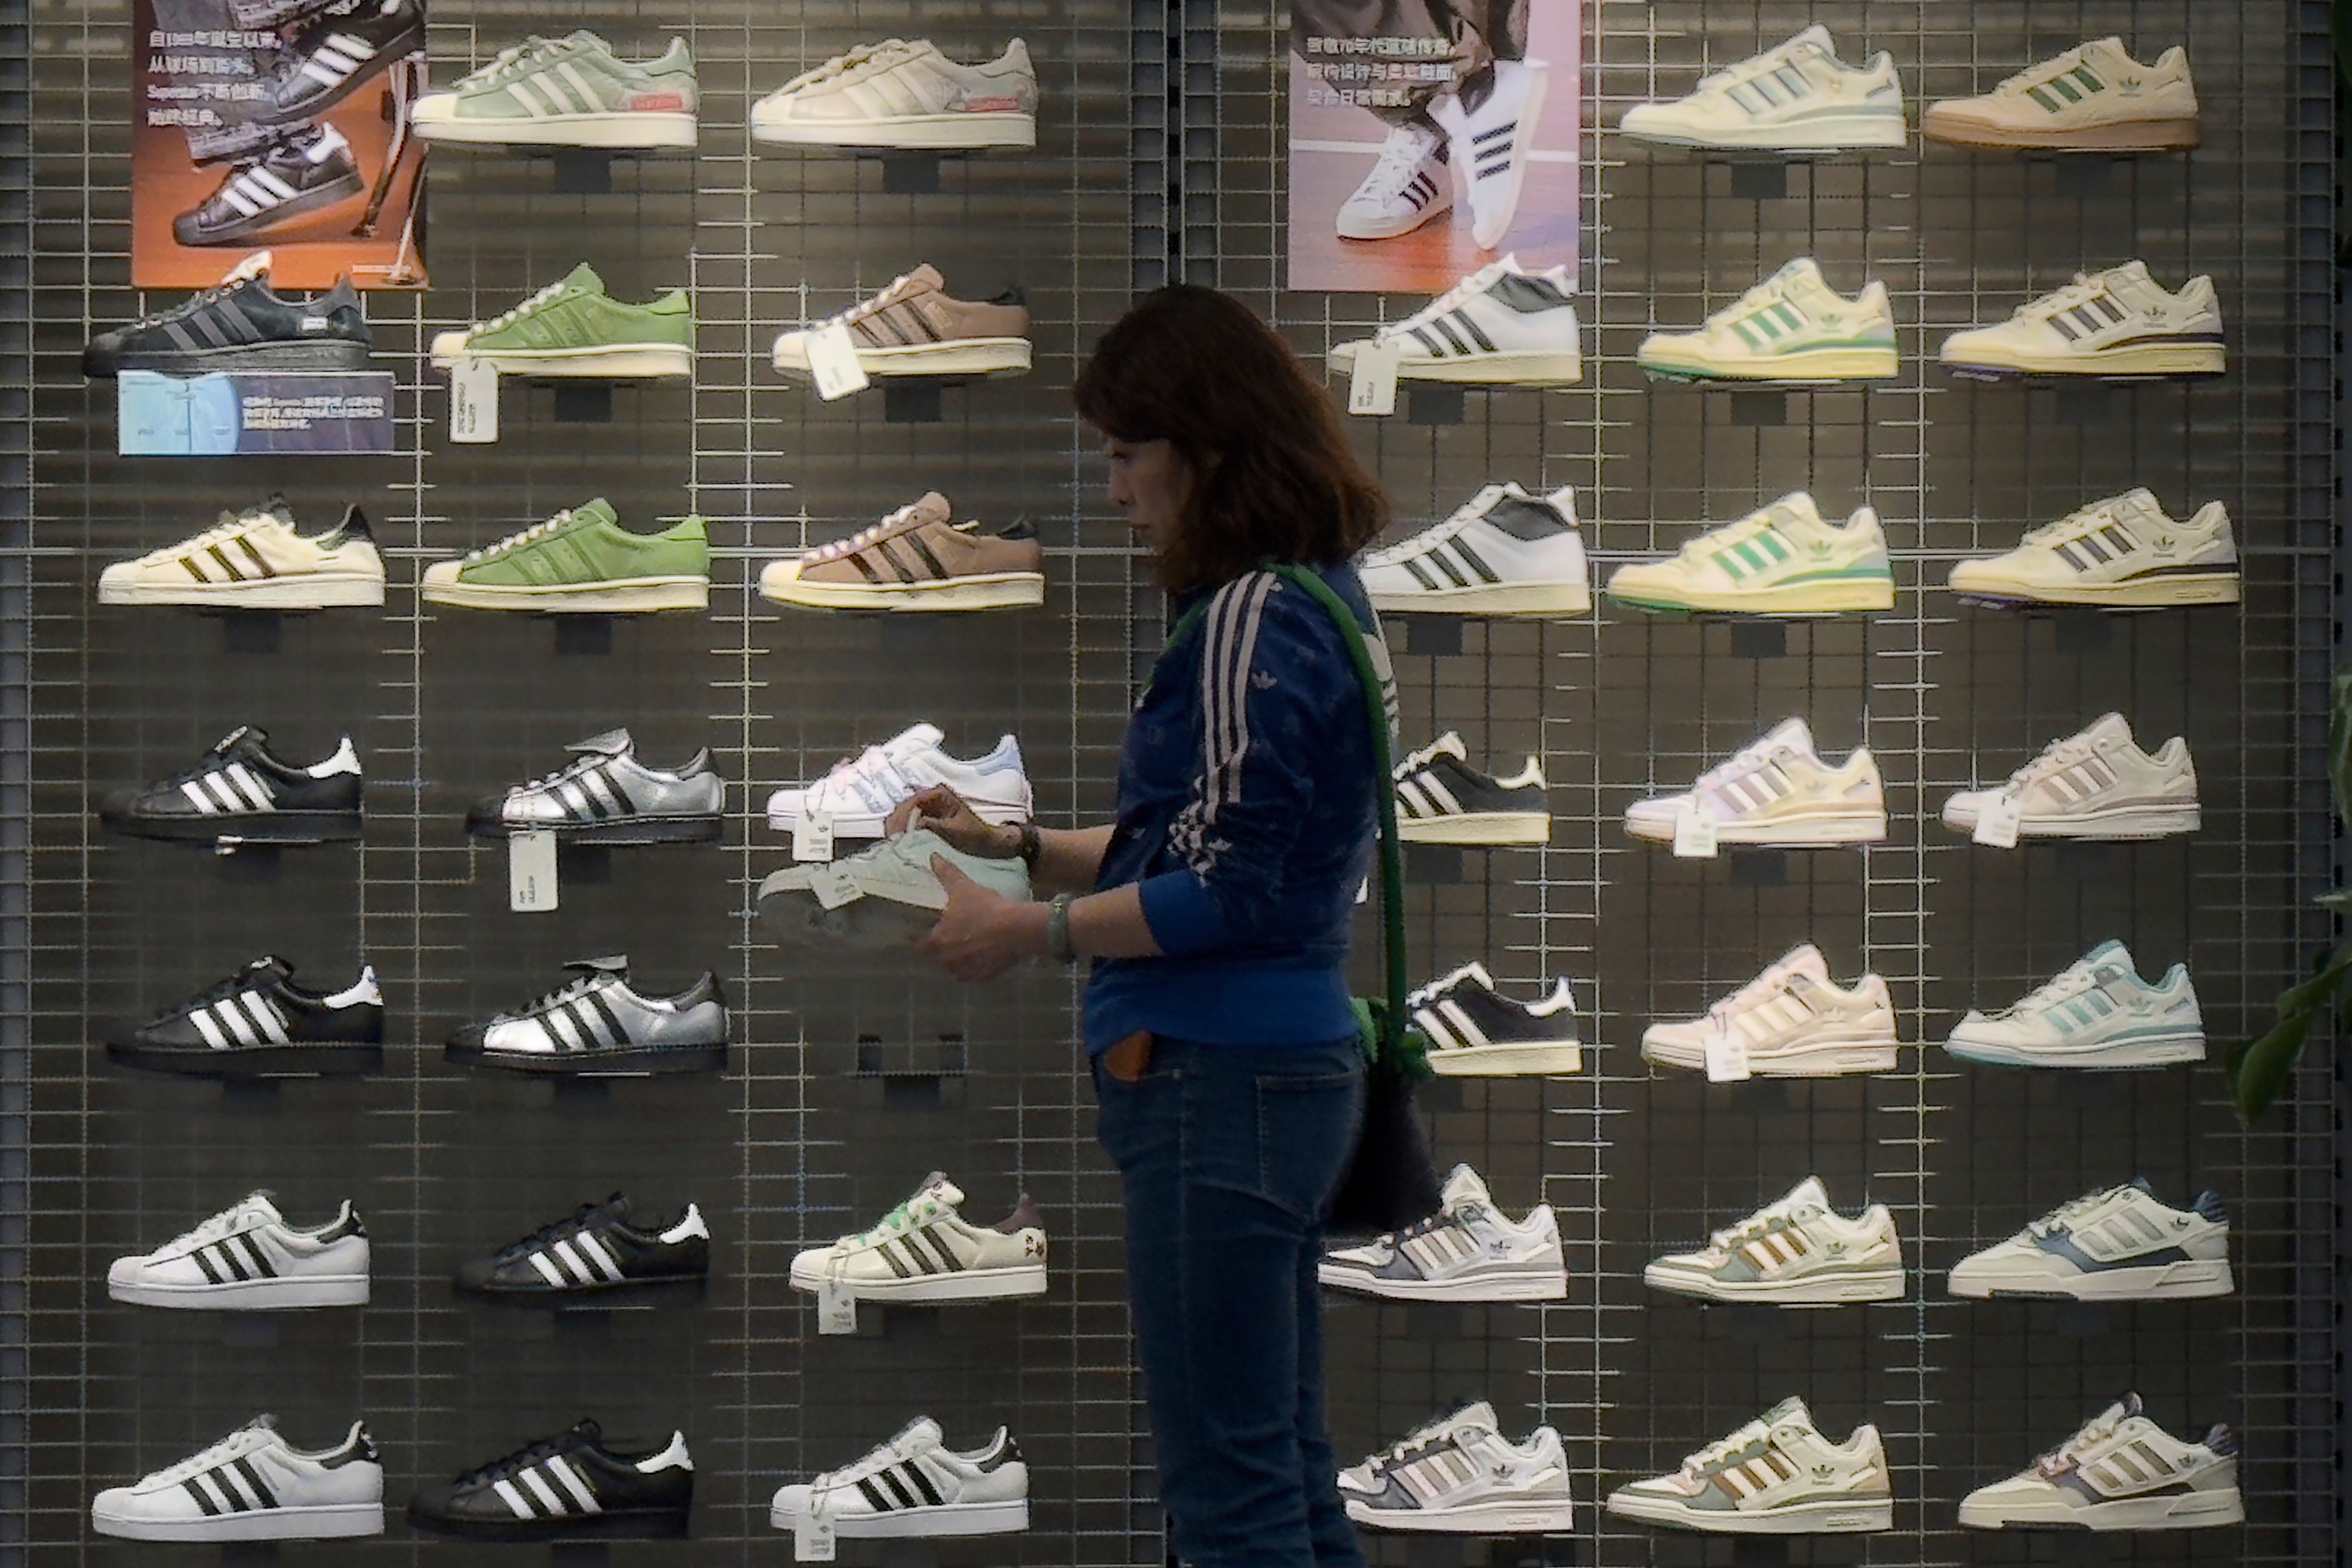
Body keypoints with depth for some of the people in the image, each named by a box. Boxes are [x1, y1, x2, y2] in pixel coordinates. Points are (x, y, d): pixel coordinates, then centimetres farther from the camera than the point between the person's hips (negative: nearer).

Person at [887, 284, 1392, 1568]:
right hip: (1291, 1072, 10)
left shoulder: (1252, 620, -15)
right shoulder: (1317, 600, 15)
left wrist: (1031, 931, -13)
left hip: (1218, 1086, -10)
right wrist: (1016, 843, 16)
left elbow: (1230, 890, -18)